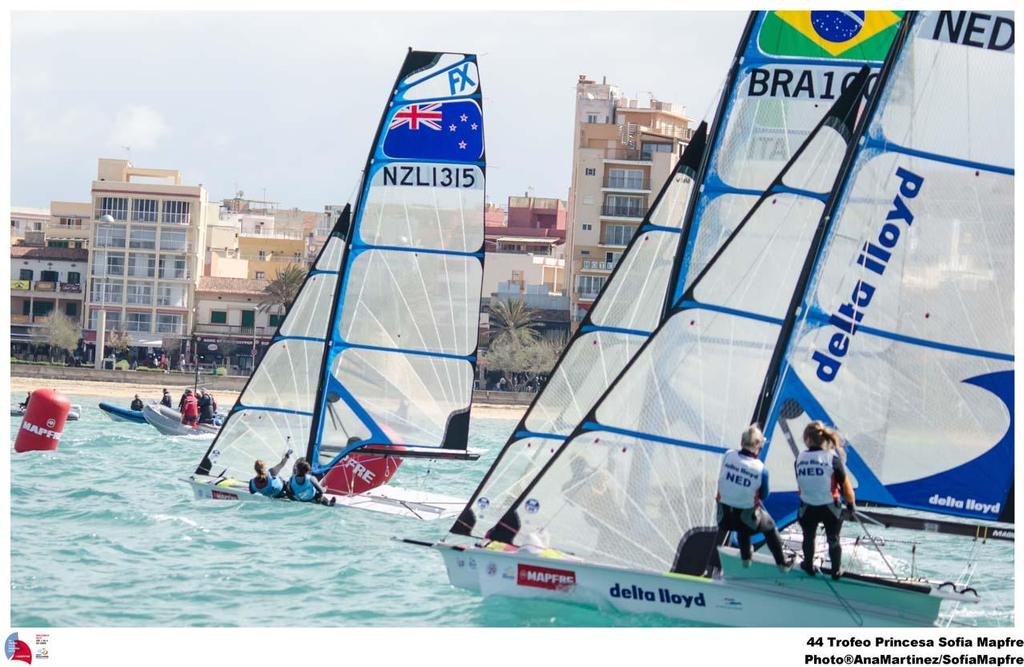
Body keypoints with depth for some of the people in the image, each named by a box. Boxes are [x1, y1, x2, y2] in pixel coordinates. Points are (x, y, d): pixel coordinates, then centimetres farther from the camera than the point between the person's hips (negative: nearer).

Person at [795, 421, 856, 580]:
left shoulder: (799, 459, -12)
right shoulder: (832, 458, -18)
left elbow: (801, 483, 1)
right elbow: (845, 485, -11)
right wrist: (851, 504, 5)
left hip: (808, 508, 1)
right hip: (830, 508, -1)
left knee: (809, 537, 27)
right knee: (833, 540, 22)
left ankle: (808, 566, 46)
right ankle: (836, 571, 36)